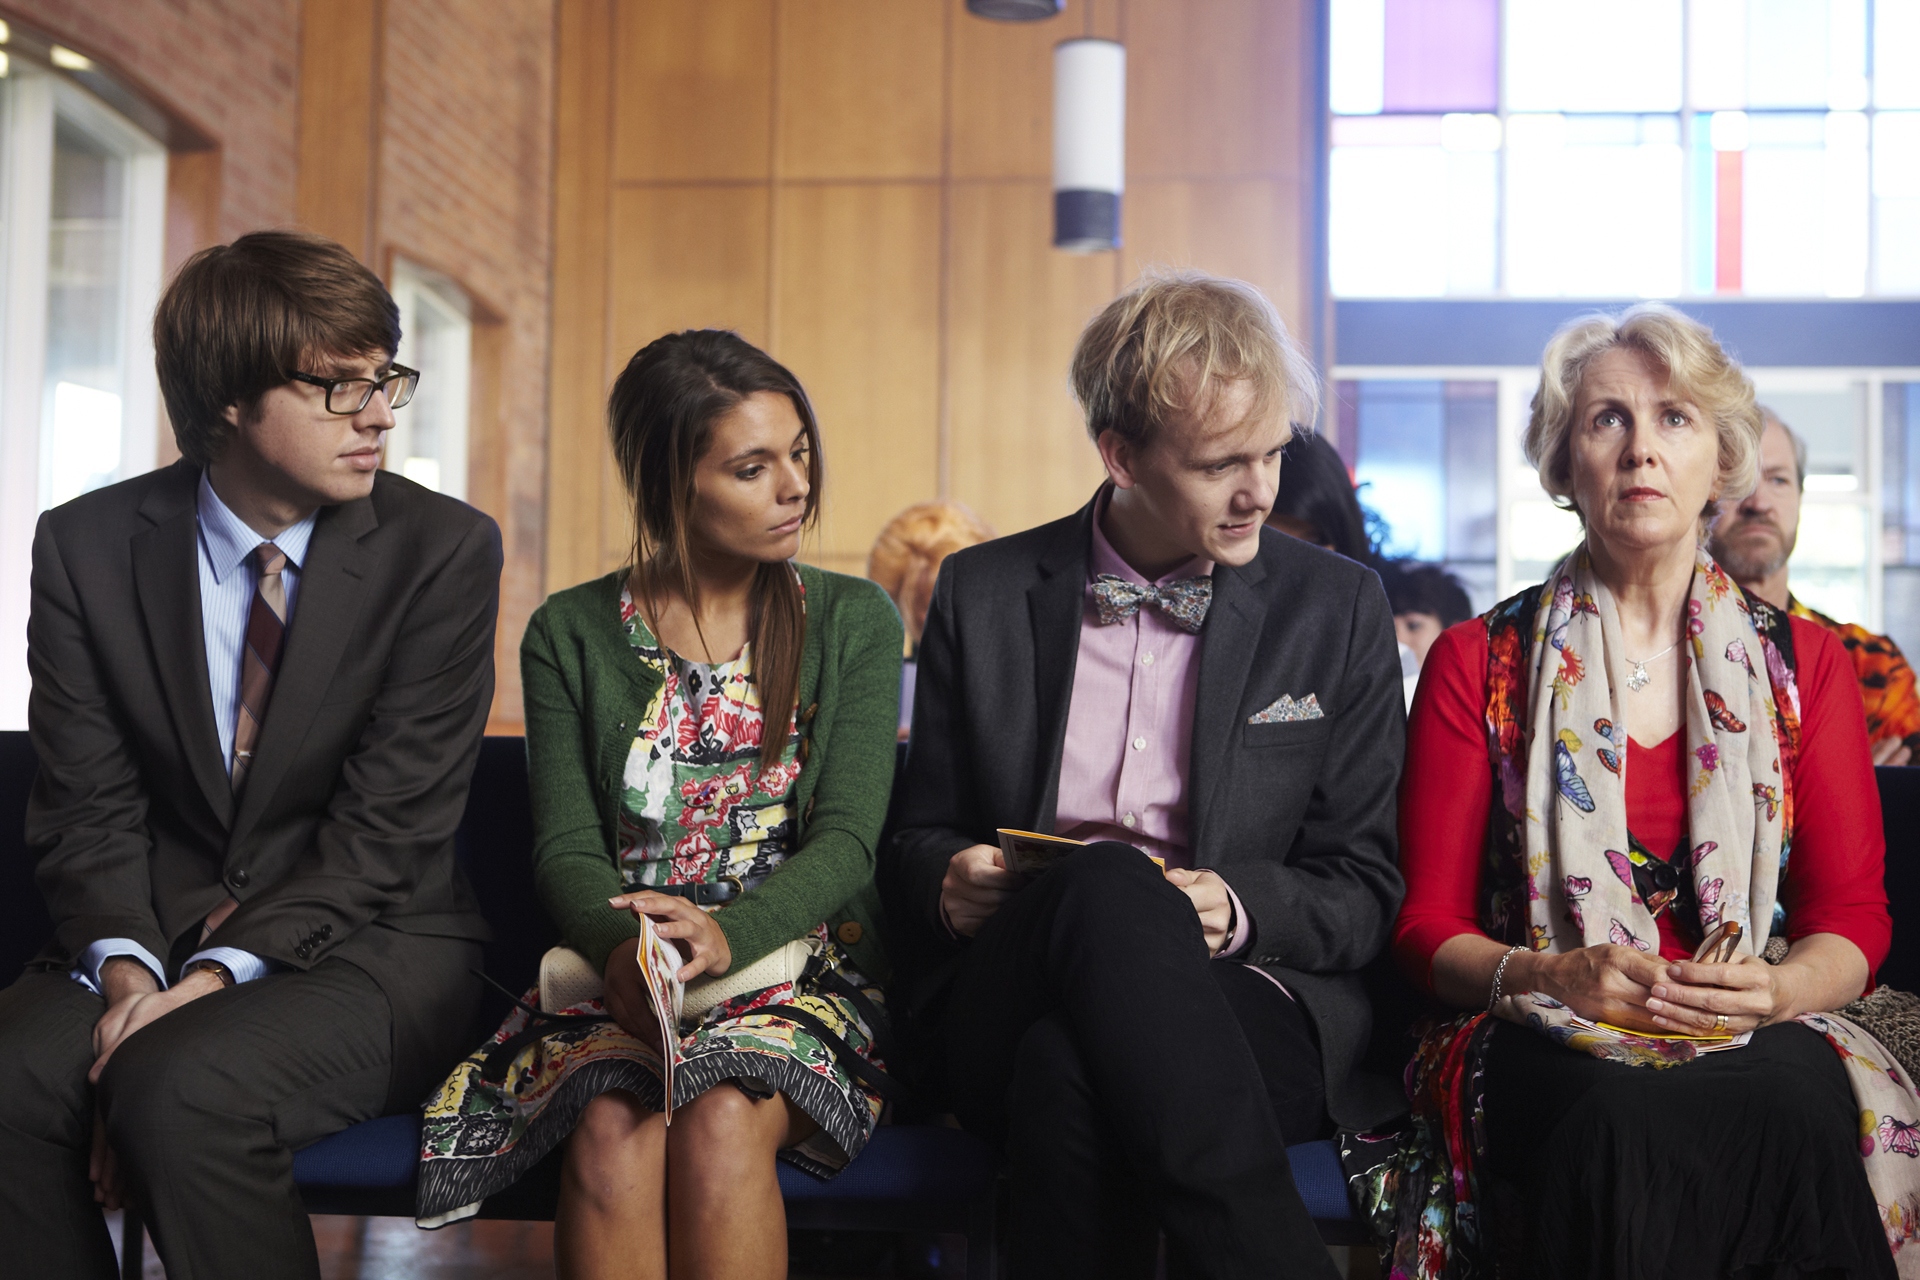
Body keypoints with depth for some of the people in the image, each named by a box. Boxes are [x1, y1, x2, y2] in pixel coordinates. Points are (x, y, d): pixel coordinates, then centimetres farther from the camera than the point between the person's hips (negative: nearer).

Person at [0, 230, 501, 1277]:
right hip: (152, 937, 3)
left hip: (365, 948, -3)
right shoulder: (89, 545, 2)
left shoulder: (442, 549, -6)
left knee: (183, 1092, -32)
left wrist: (219, 975, -22)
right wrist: (126, 963, -20)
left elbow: (388, 826, -11)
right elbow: (88, 808, 1)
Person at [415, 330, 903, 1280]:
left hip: (797, 964, 0)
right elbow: (566, 847, 2)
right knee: (613, 1130, -32)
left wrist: (727, 935, -24)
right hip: (619, 974, 1)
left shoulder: (852, 623, 7)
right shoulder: (570, 636, 9)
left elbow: (845, 840, -3)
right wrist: (625, 947, -22)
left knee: (720, 1122, -33)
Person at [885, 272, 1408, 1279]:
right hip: (1004, 1003, 2)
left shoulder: (1338, 609, 10)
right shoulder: (984, 593, 13)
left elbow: (1366, 890, 8)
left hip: (1244, 1007, -1)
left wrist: (1237, 908, -14)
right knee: (1107, 882, -36)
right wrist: (950, 883, -6)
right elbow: (919, 841, 19)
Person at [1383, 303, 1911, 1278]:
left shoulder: (1804, 663, 14)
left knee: (1795, 1103, -36)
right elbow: (1428, 923, 5)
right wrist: (1551, 977, -17)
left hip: (1757, 1043, 2)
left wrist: (1776, 989, -14)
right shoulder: (1478, 664, 8)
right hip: (1548, 1047, -1)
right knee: (1621, 1123, -37)